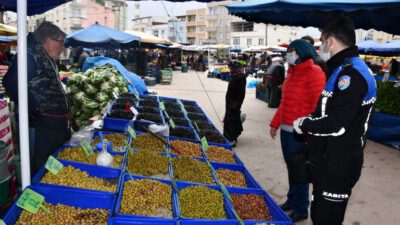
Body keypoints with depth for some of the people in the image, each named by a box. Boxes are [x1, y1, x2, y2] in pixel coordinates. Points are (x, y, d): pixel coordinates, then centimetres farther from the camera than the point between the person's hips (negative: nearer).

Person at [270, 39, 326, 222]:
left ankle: (301, 210, 18)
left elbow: (317, 106, -19)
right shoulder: (293, 72, 15)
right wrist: (275, 123, 21)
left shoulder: (314, 73, -12)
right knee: (291, 168, 18)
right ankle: (292, 200, 34)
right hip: (286, 130, 8)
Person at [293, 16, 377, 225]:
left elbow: (336, 125, -27)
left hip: (337, 168, -10)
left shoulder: (350, 74, -21)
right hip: (331, 163, 10)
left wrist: (304, 124, -12)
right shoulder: (348, 69, 14)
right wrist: (309, 122, 8)